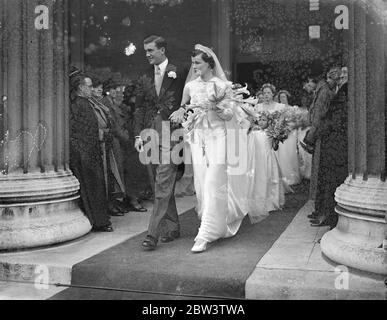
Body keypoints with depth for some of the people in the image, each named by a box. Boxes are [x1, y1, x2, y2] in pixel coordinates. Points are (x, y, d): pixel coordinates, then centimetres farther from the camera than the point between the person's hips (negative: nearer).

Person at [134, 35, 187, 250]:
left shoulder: (179, 73, -2)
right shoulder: (145, 75, 13)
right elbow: (140, 107, 13)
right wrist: (138, 134, 4)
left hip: (171, 133, -5)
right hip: (151, 133, 6)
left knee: (163, 184, -10)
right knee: (165, 183, 12)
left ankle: (153, 234, -9)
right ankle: (173, 228, 24)